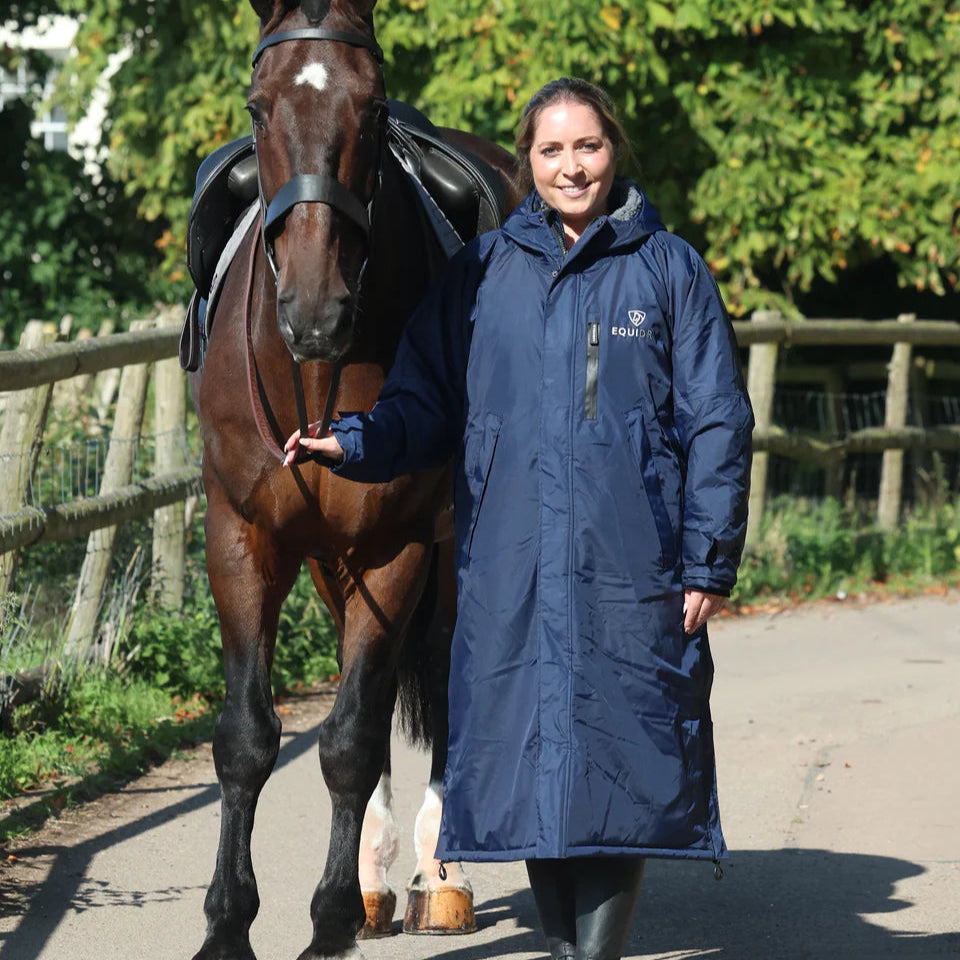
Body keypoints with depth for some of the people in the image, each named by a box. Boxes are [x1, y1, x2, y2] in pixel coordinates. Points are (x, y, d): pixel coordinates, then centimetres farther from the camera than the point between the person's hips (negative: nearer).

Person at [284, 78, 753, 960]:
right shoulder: (483, 272, 10)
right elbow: (428, 401, 10)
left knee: (615, 762, -4)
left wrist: (709, 564, -4)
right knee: (529, 764, 5)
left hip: (630, 567, -2)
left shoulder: (669, 269, 3)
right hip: (511, 569, 3)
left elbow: (717, 424, 2)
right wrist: (356, 442, -10)